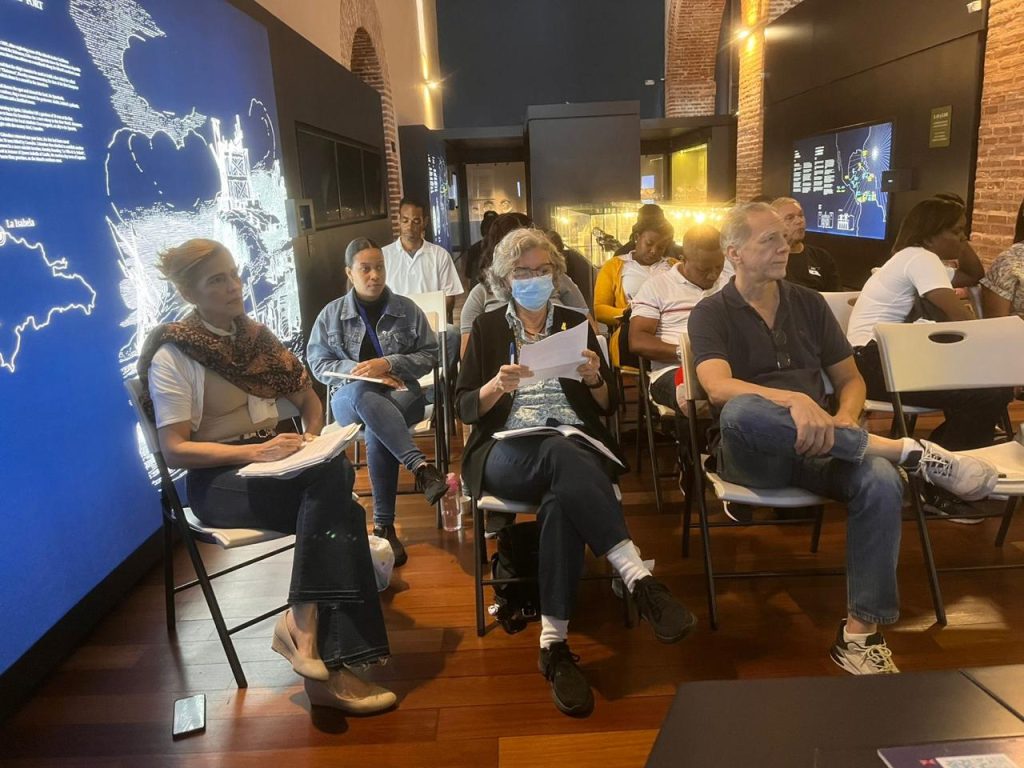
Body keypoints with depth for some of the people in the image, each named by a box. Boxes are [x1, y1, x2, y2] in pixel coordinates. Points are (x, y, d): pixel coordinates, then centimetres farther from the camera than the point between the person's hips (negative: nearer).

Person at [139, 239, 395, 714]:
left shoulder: (256, 336, 12)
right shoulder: (173, 354, -6)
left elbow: (307, 397, 19)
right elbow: (175, 450, -13)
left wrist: (312, 438, -2)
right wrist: (254, 451, -24)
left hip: (270, 460, 6)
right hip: (216, 480, -6)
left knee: (337, 472, -29)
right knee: (332, 496, -31)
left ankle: (302, 623, -29)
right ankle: (303, 627, -26)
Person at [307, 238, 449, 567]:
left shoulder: (407, 309, 5)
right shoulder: (331, 314, 7)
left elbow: (430, 354, 4)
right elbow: (318, 363, 6)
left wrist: (388, 364, -12)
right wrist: (358, 371, -12)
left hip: (400, 392, 0)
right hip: (350, 397, 0)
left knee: (377, 431, -36)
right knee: (364, 395, -40)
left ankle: (384, 525, -29)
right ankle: (421, 466, -48)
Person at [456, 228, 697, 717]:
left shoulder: (575, 323, 18)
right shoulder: (486, 328, 14)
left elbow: (607, 406, 15)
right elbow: (464, 408, 6)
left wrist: (594, 378, -7)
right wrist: (496, 387, -15)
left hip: (575, 446, 2)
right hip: (507, 451, -1)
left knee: (562, 497, -36)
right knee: (562, 455, -38)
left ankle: (554, 642, -35)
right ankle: (639, 579, -42)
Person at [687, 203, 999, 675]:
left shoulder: (809, 304, 14)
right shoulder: (711, 314, 0)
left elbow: (850, 379, 15)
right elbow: (718, 388, -19)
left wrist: (844, 419, -9)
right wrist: (794, 401, -35)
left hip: (818, 447, 4)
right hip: (752, 455, -3)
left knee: (881, 481, -28)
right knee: (742, 412, -38)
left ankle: (860, 631, -16)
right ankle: (909, 450, -25)